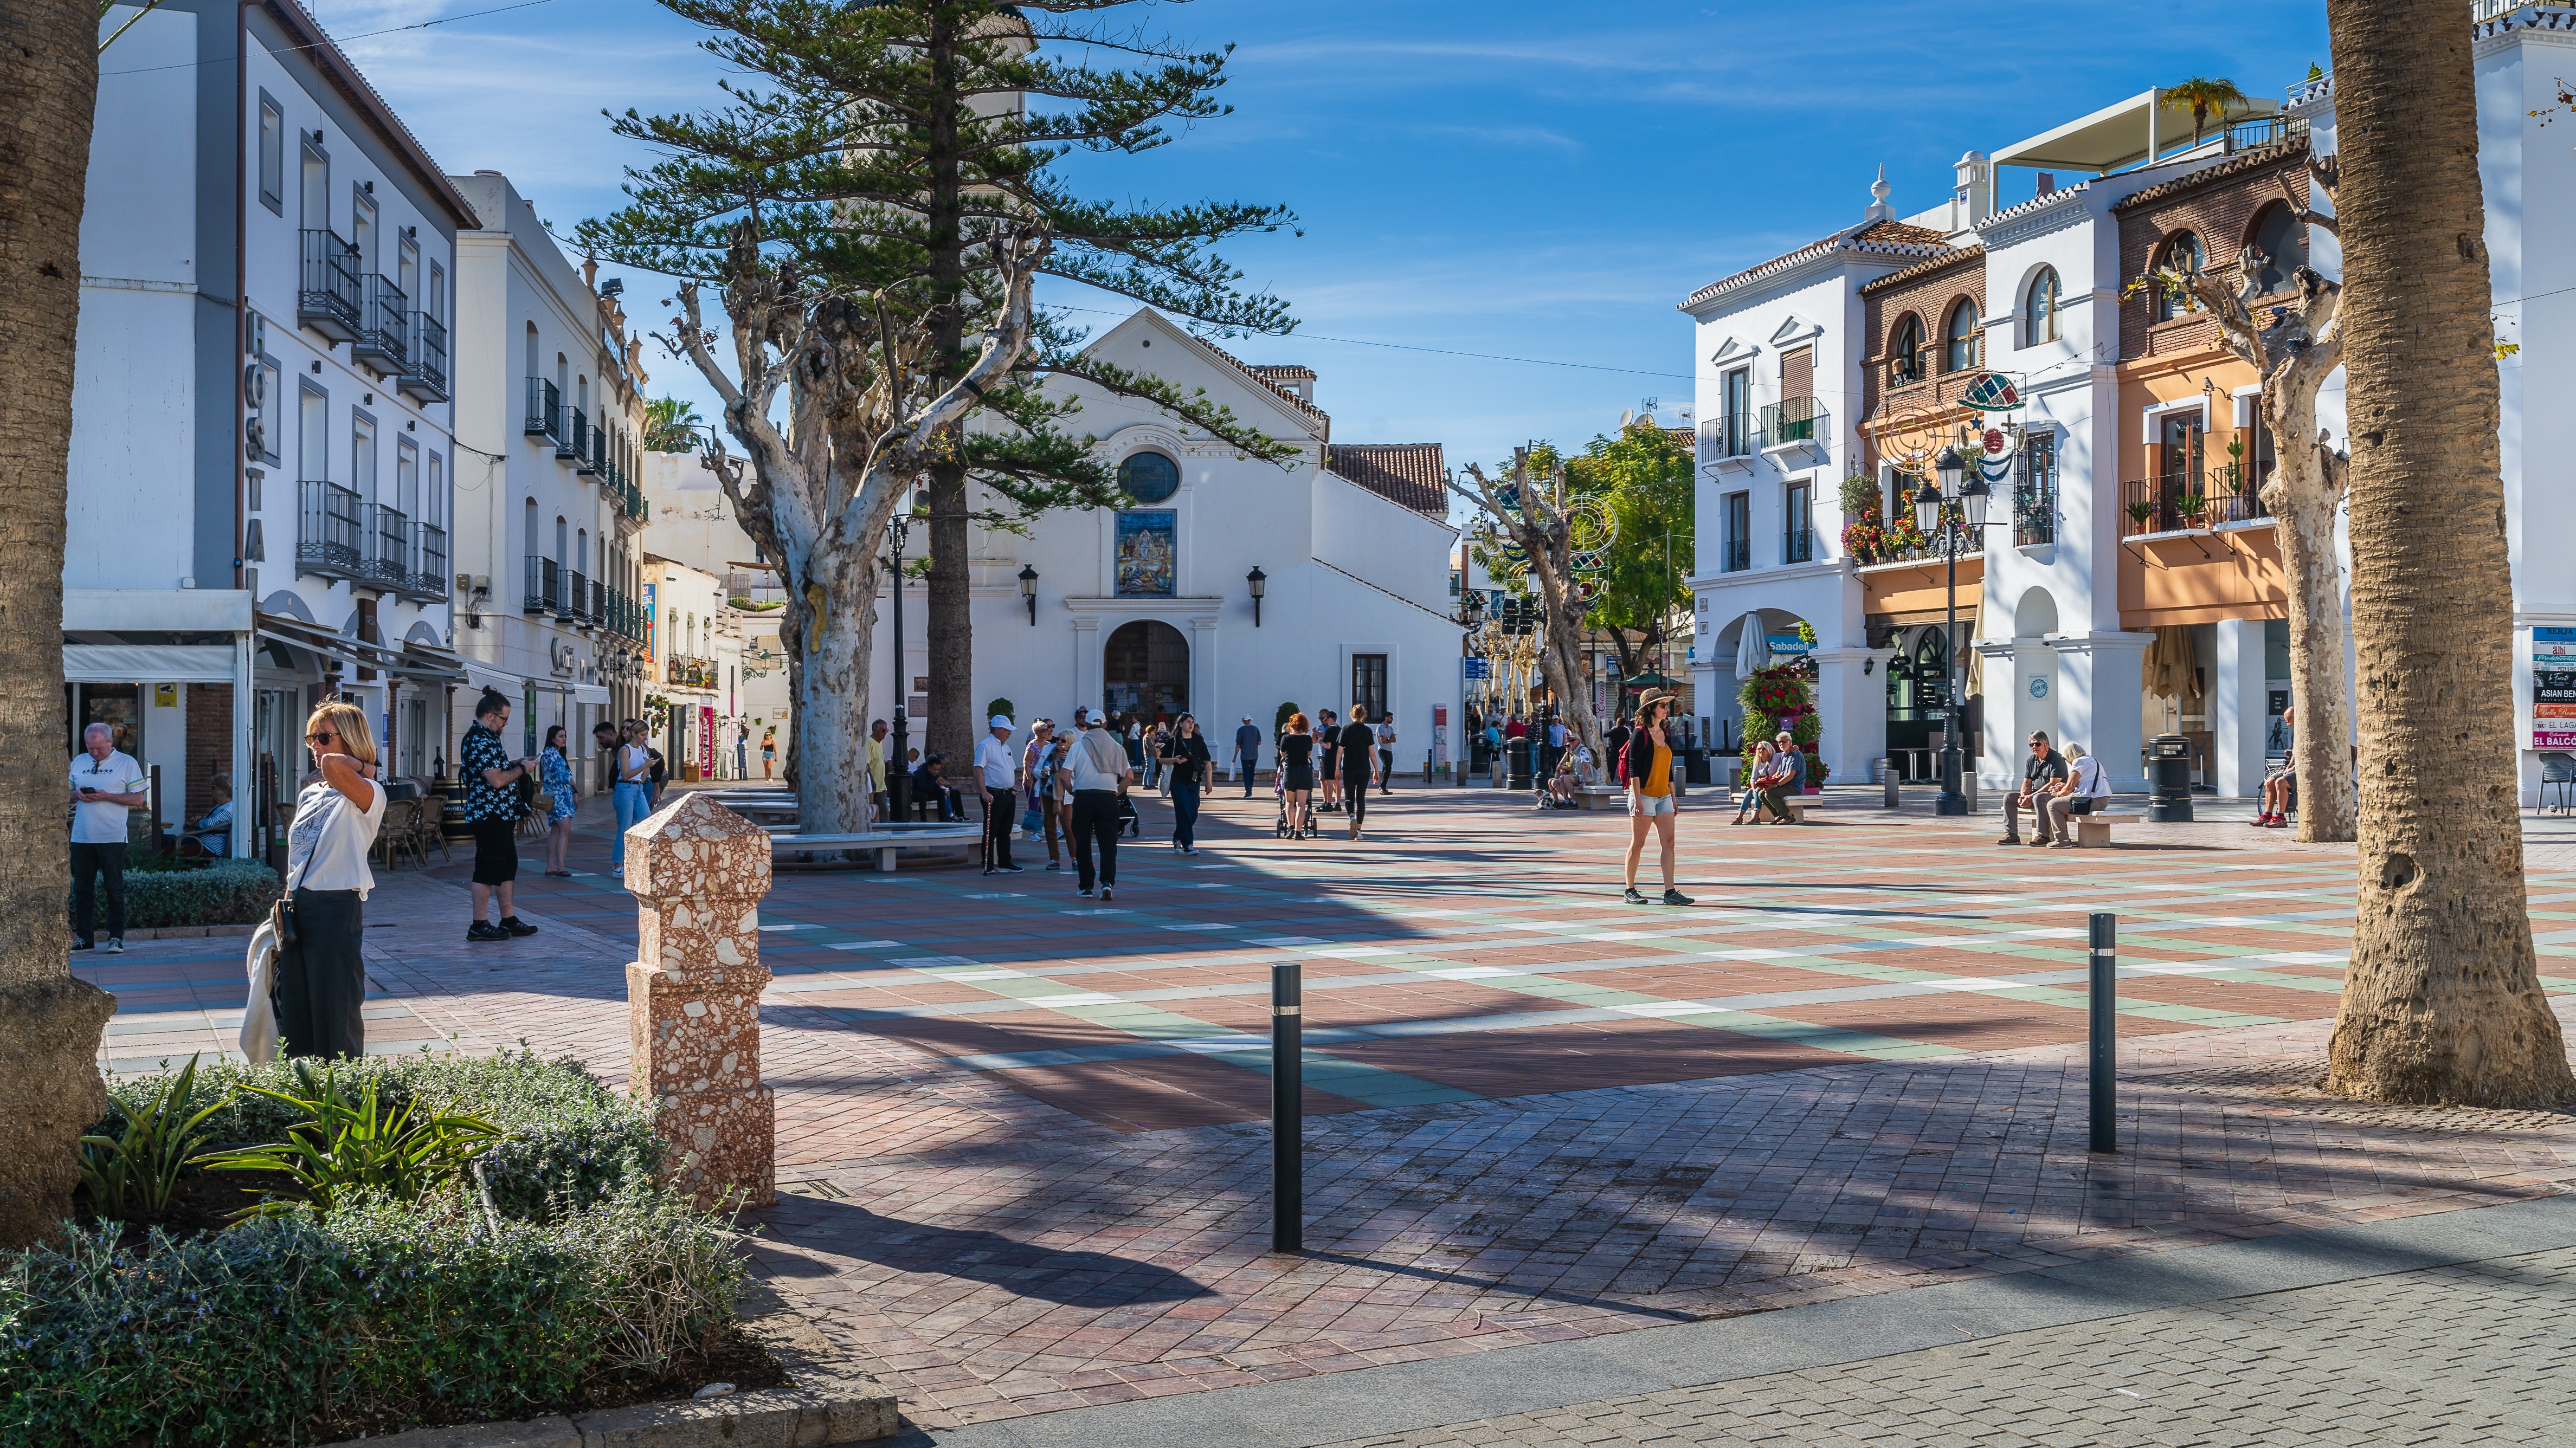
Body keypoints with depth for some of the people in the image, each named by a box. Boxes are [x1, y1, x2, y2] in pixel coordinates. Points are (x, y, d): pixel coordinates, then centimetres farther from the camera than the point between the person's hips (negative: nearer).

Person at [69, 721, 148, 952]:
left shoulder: (127, 763, 1)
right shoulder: (78, 762, 14)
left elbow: (139, 798, -3)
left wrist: (107, 796, -15)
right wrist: (77, 795, -3)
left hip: (112, 838, -4)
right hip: (81, 837, 4)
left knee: (115, 888, -4)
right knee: (82, 888, 7)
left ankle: (116, 937, -1)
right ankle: (83, 936, 13)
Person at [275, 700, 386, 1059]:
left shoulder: (367, 794, -10)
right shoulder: (308, 795, 15)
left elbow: (332, 765, -33)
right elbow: (295, 862, 19)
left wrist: (363, 766, -11)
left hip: (338, 908, -8)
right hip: (297, 908, 8)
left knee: (336, 1018, -1)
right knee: (294, 1018, 11)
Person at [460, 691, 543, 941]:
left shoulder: (485, 737, 15)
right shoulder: (480, 741, -19)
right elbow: (496, 780, -25)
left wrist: (517, 763, 14)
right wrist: (522, 769, -10)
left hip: (501, 814, 11)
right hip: (489, 814, -11)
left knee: (507, 866, 15)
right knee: (488, 869, -5)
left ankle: (509, 920, 22)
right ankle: (478, 927, 0)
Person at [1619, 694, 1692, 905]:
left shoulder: (1665, 735, 14)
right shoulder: (1640, 734, -8)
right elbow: (1633, 769, -13)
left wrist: (1673, 798, 18)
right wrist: (1637, 800, -18)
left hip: (1663, 796, 7)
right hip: (1644, 795, -7)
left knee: (1669, 843, -1)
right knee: (1638, 844, -1)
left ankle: (1670, 892, -2)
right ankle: (1630, 891, 8)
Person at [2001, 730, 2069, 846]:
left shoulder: (2057, 759, -11)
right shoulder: (2031, 761, 12)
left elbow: (2053, 784, -20)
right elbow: (2027, 782, 11)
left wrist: (2032, 796, -23)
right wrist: (2023, 796, -12)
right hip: (2033, 795, 8)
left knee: (2038, 798, -39)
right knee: (2009, 797, -7)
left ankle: (2043, 836, -33)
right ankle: (2012, 835, -11)